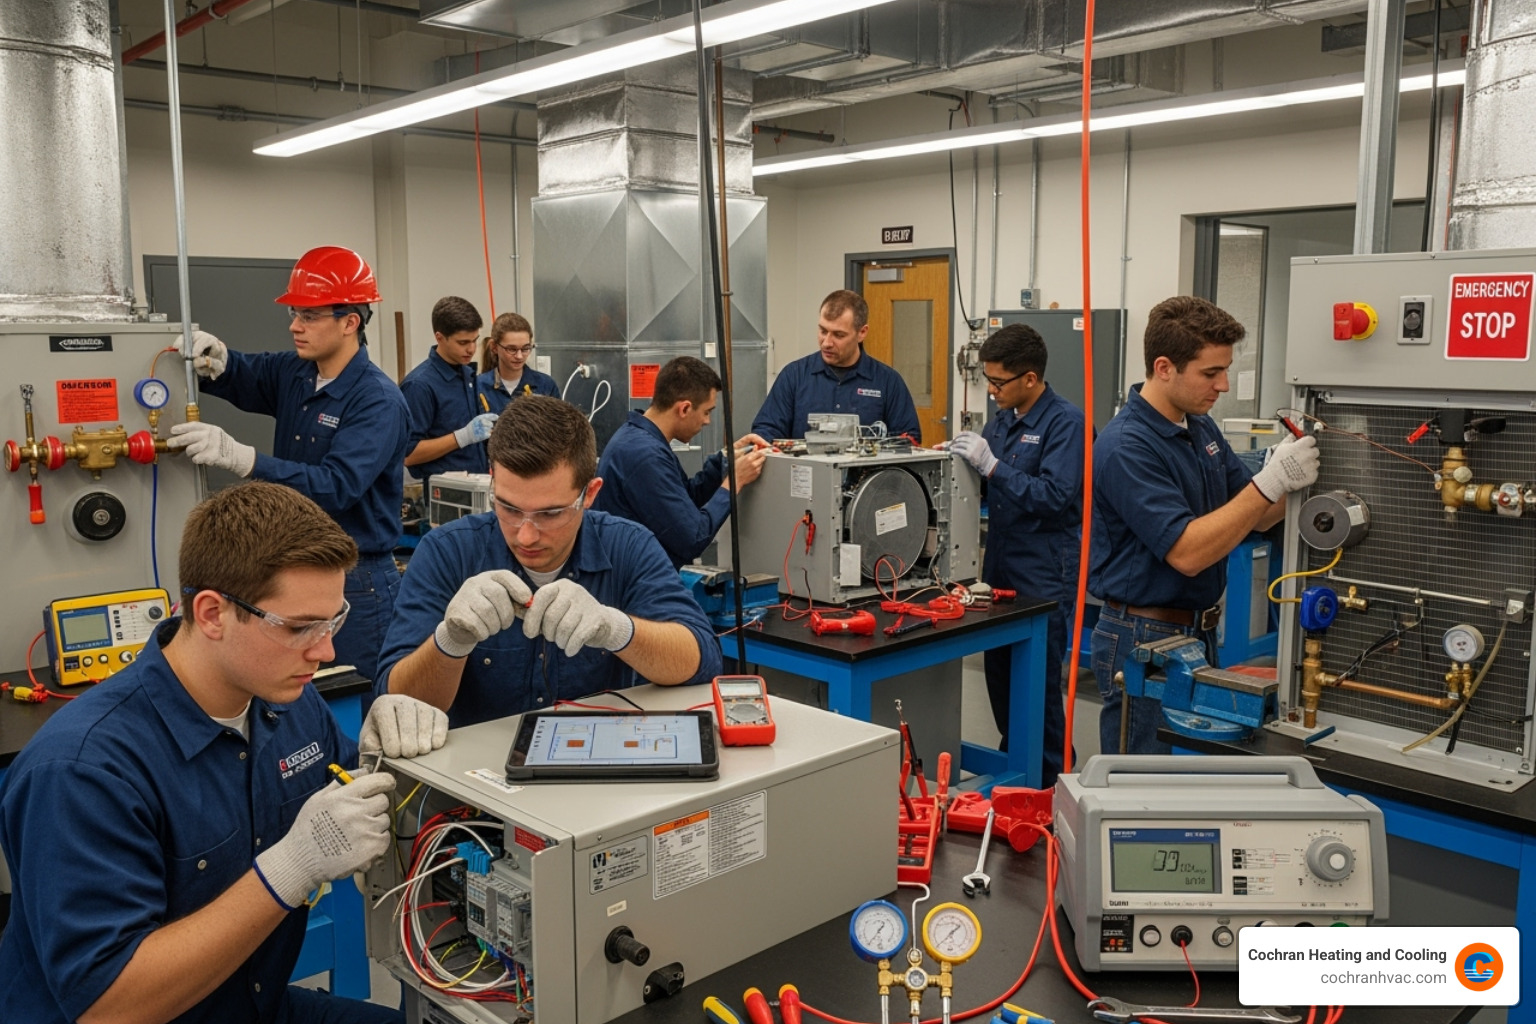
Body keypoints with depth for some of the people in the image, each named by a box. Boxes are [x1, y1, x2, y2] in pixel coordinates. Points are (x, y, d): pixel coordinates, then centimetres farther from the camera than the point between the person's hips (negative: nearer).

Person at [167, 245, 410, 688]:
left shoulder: (378, 401, -20)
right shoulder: (293, 372, 3)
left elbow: (337, 486, -30)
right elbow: (241, 377, 18)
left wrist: (239, 457, -38)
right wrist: (214, 360, -7)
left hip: (355, 581, -8)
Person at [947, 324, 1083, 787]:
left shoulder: (1065, 421, -13)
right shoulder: (1002, 420, 11)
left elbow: (1055, 496, -23)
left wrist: (990, 465, -24)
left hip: (1044, 577, -8)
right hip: (999, 569, 8)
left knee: (1039, 687, 0)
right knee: (999, 676, 15)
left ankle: (1048, 787, 14)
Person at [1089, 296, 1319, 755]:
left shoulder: (1202, 428, 7)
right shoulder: (1126, 448, -21)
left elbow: (1257, 517, 11)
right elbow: (1188, 553, -27)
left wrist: (1288, 480, -9)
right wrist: (1271, 480, -27)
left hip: (1200, 632, 9)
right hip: (1144, 638, -9)